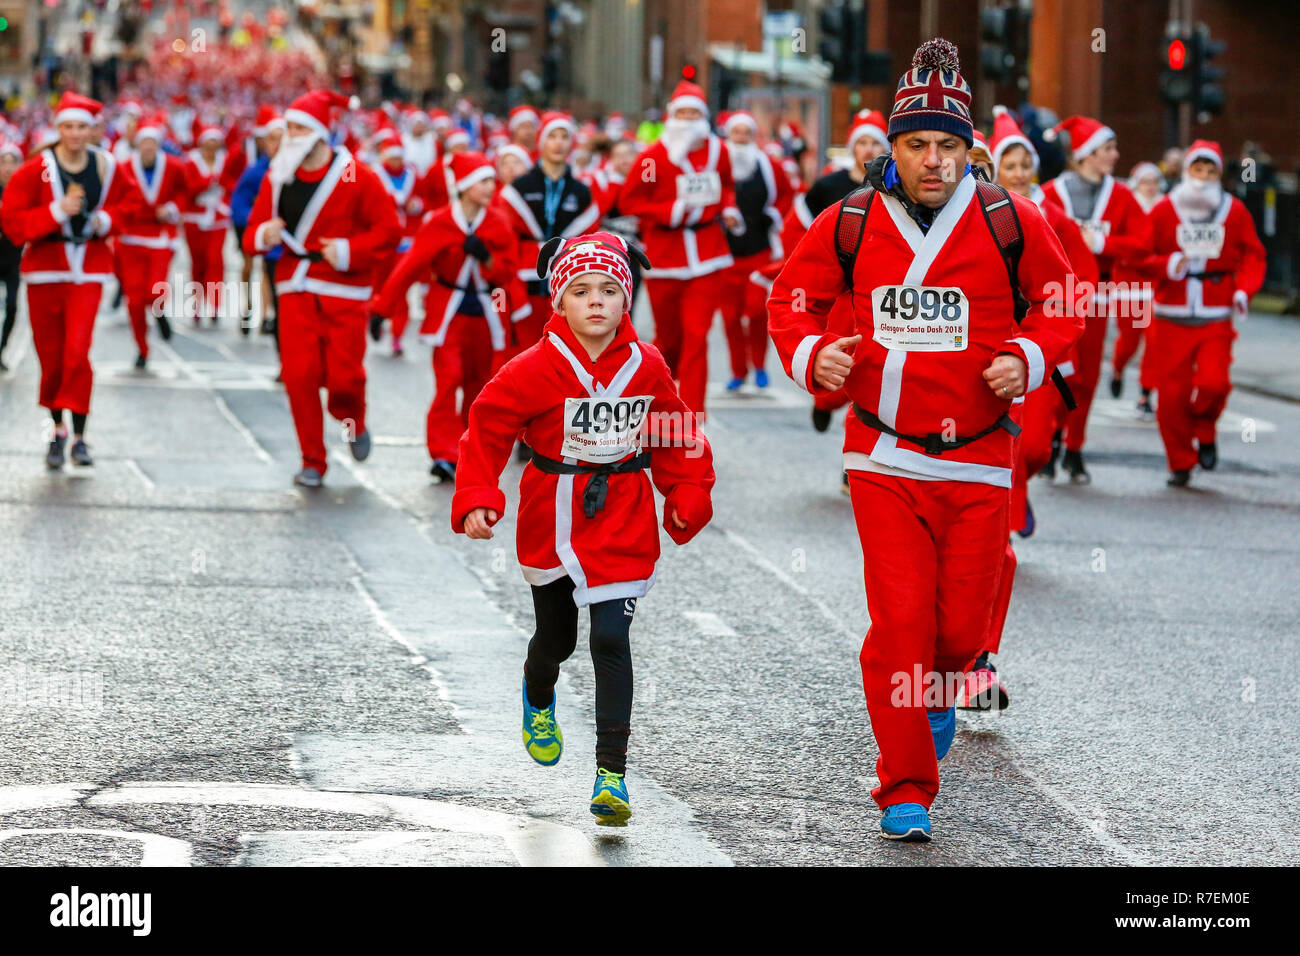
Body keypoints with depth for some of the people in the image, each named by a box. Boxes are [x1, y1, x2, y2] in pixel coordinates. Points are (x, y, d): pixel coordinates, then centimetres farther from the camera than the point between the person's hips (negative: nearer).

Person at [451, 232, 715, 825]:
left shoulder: (647, 366, -4)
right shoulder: (536, 369, -14)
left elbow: (674, 436, 11)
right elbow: (487, 428, -9)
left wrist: (688, 496, 5)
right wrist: (476, 501, -18)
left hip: (623, 525, 0)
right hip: (552, 521, 0)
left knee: (611, 639, -12)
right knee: (557, 638, 16)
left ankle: (612, 772, -8)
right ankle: (538, 698, 54)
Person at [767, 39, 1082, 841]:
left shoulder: (1011, 223, -3)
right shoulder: (849, 225, -3)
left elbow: (1062, 305, 9)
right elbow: (792, 298, 11)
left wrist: (1028, 358, -9)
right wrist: (812, 355, -8)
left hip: (979, 457, 1)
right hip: (884, 458, -1)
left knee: (963, 624, 4)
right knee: (900, 622, -8)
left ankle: (937, 695, 41)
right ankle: (905, 792, 3)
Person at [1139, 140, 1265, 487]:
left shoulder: (1235, 211, 5)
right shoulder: (1164, 211, 2)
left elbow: (1252, 255, 11)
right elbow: (1141, 256, 4)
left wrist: (1244, 290, -5)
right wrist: (1167, 266, -16)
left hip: (1217, 318, 0)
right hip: (1172, 318, 0)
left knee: (1213, 381, -17)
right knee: (1172, 390, -3)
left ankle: (1204, 432, 16)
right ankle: (1180, 462, 13)